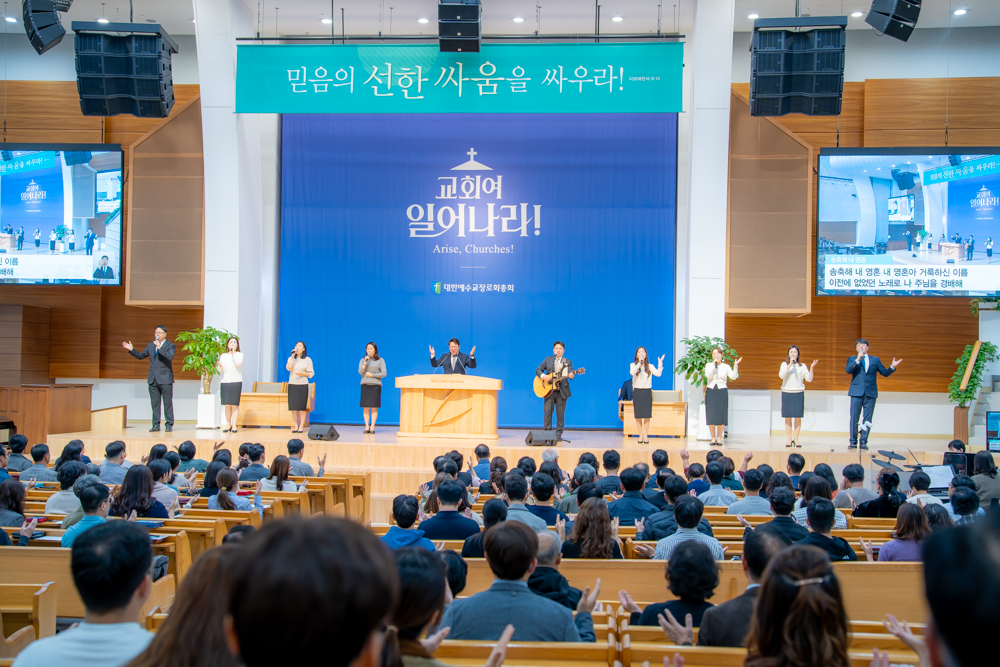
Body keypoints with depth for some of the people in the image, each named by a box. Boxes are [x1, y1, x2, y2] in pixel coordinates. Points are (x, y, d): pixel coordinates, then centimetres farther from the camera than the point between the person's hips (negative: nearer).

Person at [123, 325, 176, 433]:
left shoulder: (170, 346, -3)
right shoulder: (151, 345, 14)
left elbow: (170, 357, -21)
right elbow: (140, 356, 18)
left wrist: (160, 348, -29)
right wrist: (131, 349, 4)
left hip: (165, 379, -5)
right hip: (153, 379, 5)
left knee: (167, 403, -2)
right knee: (155, 403, 7)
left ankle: (169, 425, 4)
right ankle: (156, 425, 11)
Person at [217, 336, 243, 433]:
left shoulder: (239, 354, 6)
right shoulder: (223, 356, 14)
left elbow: (238, 363, -14)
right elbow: (220, 370, 12)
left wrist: (234, 352, -6)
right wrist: (219, 366, -11)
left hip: (236, 382, -3)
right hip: (225, 382, 3)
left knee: (235, 405, -5)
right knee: (227, 405, 2)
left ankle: (234, 425, -4)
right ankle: (228, 424, 9)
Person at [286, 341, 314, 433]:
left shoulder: (307, 360, 4)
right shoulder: (291, 358, 11)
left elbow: (311, 374, 2)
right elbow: (288, 368, -8)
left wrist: (302, 373, -15)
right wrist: (293, 356, -9)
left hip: (303, 385, -2)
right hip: (292, 384, 2)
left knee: (302, 407, -3)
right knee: (293, 407, 0)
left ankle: (301, 426, 2)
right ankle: (295, 426, 7)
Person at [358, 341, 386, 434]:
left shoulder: (380, 360, 6)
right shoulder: (362, 360, 12)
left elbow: (384, 373, 0)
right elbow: (360, 372, 0)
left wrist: (372, 375, -5)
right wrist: (365, 362, -11)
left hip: (376, 385, -1)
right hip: (365, 385, 1)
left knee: (374, 407, -4)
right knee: (366, 406, -2)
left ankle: (372, 426, -2)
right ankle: (366, 426, 0)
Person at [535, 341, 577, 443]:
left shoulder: (568, 362, 9)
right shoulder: (547, 360, 12)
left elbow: (571, 373, -6)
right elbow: (538, 370, 8)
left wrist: (571, 375, -30)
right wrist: (543, 376, -12)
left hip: (562, 391, -1)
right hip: (549, 390, 1)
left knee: (560, 413, 0)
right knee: (548, 411, -4)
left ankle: (558, 434, 5)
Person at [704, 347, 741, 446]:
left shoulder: (726, 367, 5)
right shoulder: (708, 365, 7)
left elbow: (733, 377, -9)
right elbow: (708, 376, -11)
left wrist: (735, 366, -20)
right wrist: (714, 365, -15)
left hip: (722, 391, 0)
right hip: (711, 391, 1)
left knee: (721, 415, -3)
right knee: (711, 415, 0)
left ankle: (719, 438, 6)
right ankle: (713, 438, 9)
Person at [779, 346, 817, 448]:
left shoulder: (802, 366, 8)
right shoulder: (784, 364, 6)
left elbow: (809, 379, 2)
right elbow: (781, 375, -10)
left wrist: (812, 368, -10)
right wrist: (790, 365, -15)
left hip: (799, 393, 1)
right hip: (787, 393, -1)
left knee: (798, 417, 0)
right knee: (788, 417, 1)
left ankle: (796, 439, 7)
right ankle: (789, 439, 8)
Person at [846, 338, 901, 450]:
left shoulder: (875, 360, 15)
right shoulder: (852, 359, 11)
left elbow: (885, 373, 11)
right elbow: (848, 370, -8)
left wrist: (892, 367, -6)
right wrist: (858, 360, -15)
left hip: (870, 392, 1)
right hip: (857, 392, -1)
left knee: (867, 419, 0)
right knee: (854, 418, -4)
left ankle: (863, 442, 6)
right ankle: (853, 442, 4)